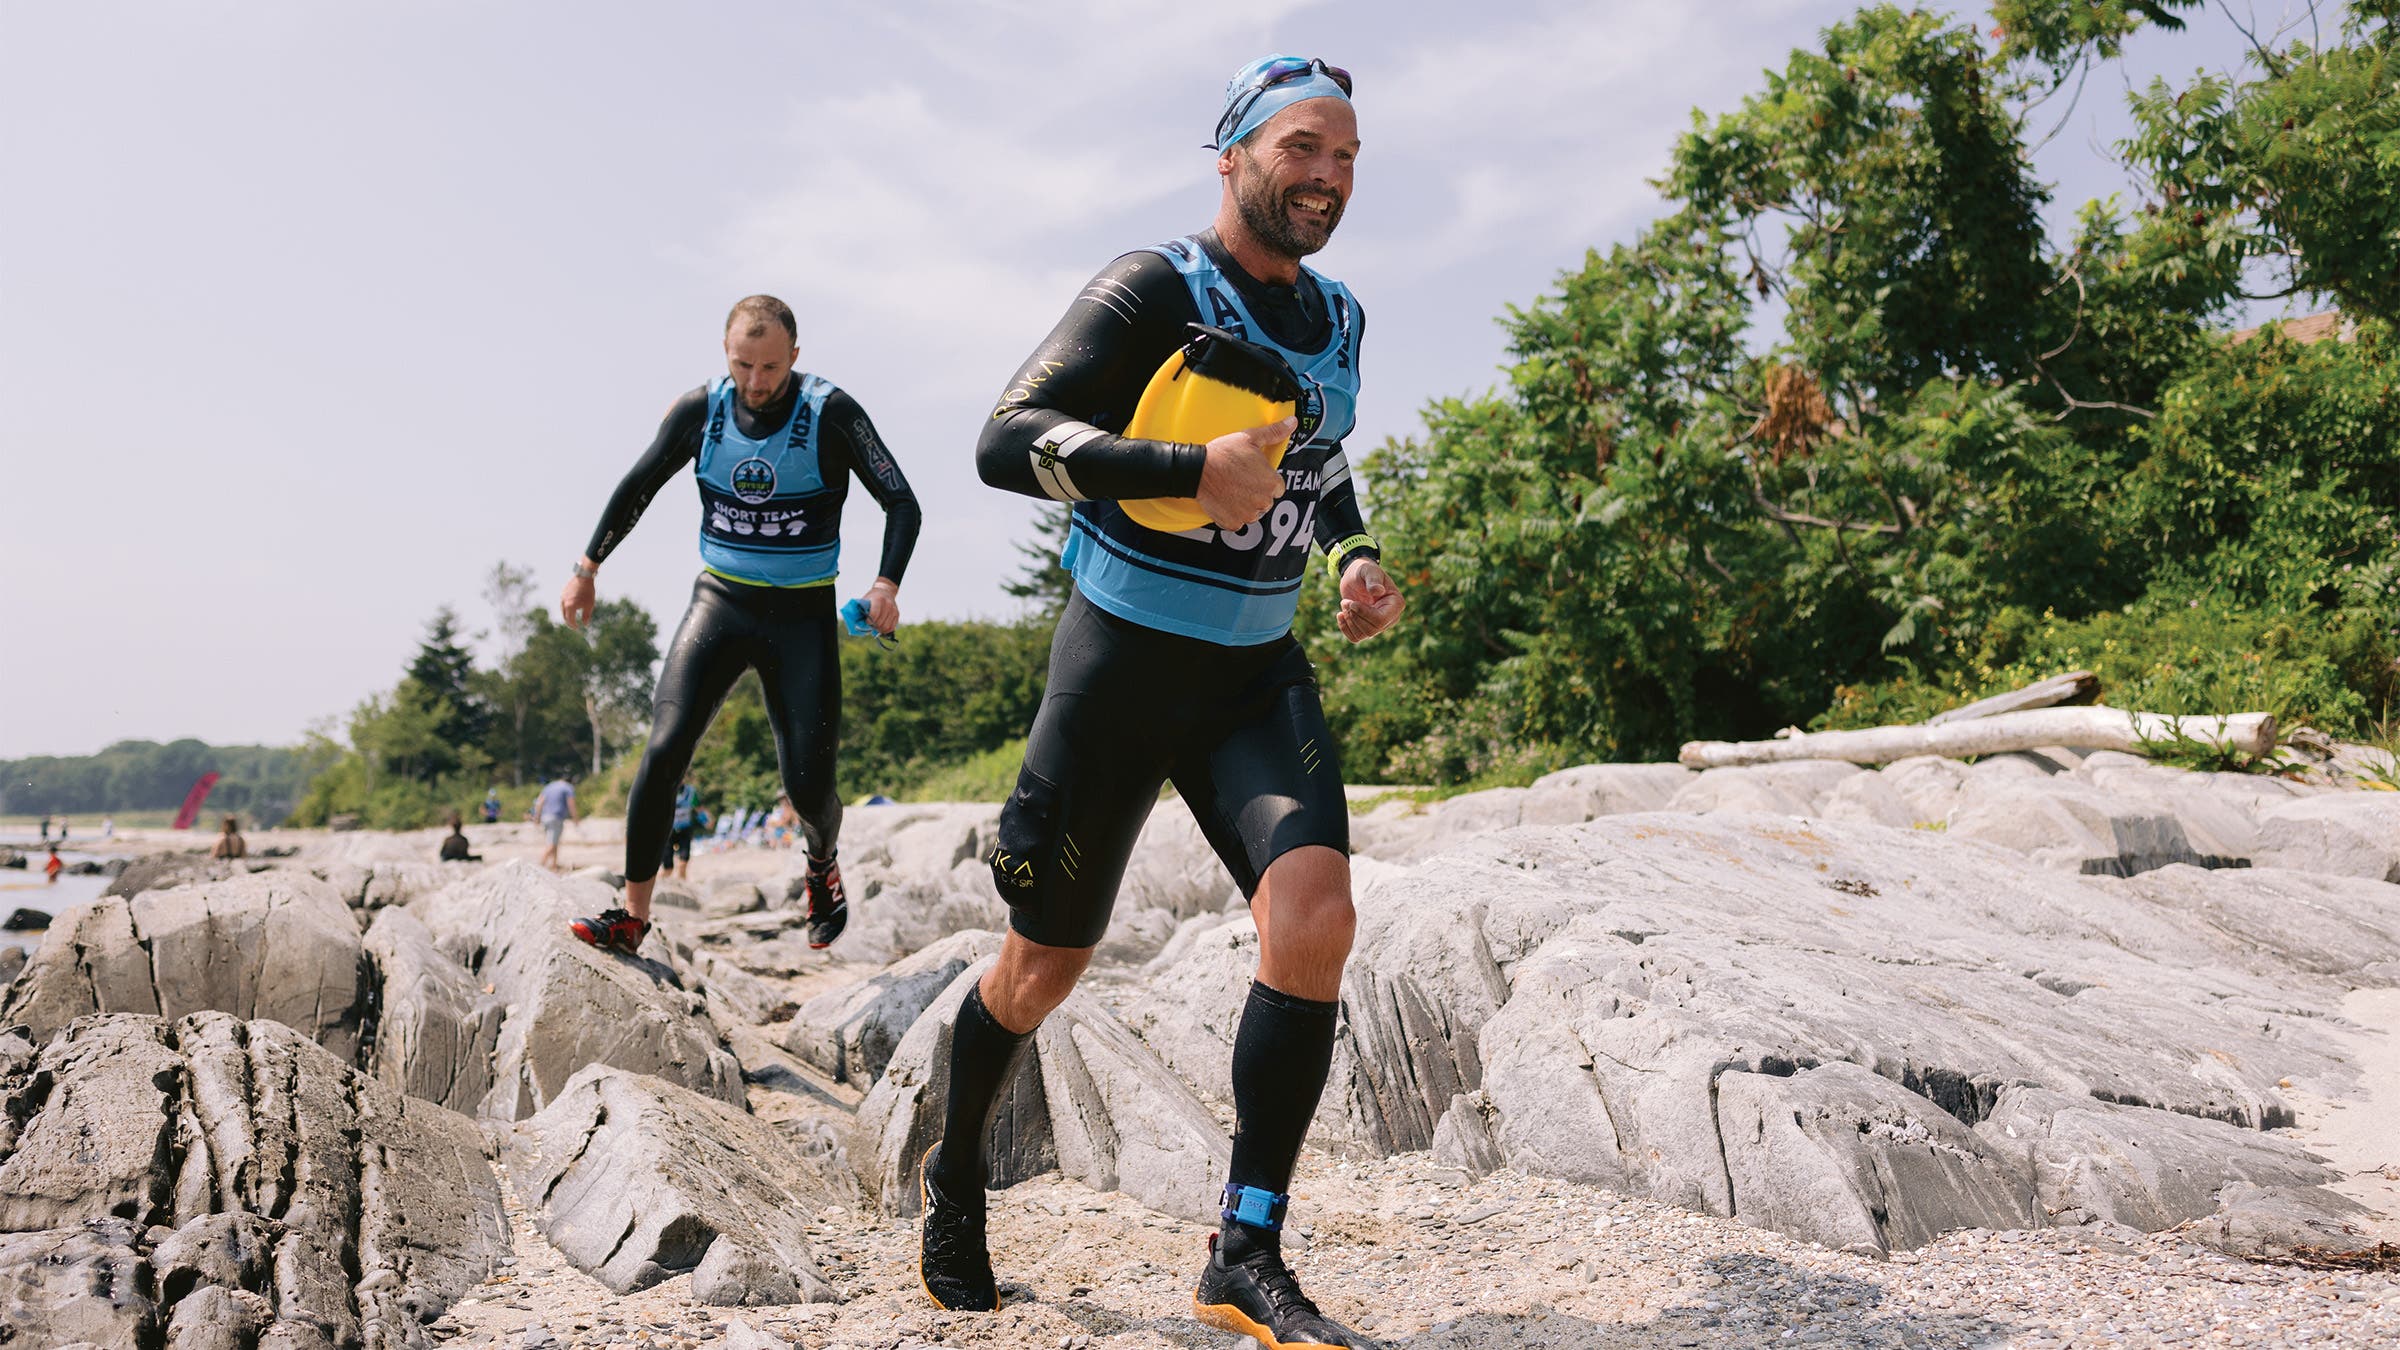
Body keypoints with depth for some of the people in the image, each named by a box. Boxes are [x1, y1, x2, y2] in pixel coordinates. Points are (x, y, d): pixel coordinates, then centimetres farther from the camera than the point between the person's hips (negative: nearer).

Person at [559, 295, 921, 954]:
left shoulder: (831, 413, -12)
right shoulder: (700, 410, -3)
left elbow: (903, 504, -11)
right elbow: (637, 488, 12)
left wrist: (886, 584, -27)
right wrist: (587, 568, 13)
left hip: (803, 613, -2)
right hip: (720, 601, 2)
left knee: (808, 784, -4)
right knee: (665, 749, -15)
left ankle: (822, 864, 31)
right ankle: (632, 916, -6)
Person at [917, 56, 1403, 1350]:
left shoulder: (1335, 319, 10)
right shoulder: (1155, 290, -11)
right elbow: (1007, 442, -22)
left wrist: (1355, 559, 8)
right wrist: (1193, 472, -31)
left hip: (1258, 672, 5)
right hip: (1123, 662, -5)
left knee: (1315, 916, -19)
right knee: (1045, 963, 7)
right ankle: (955, 1174, 36)